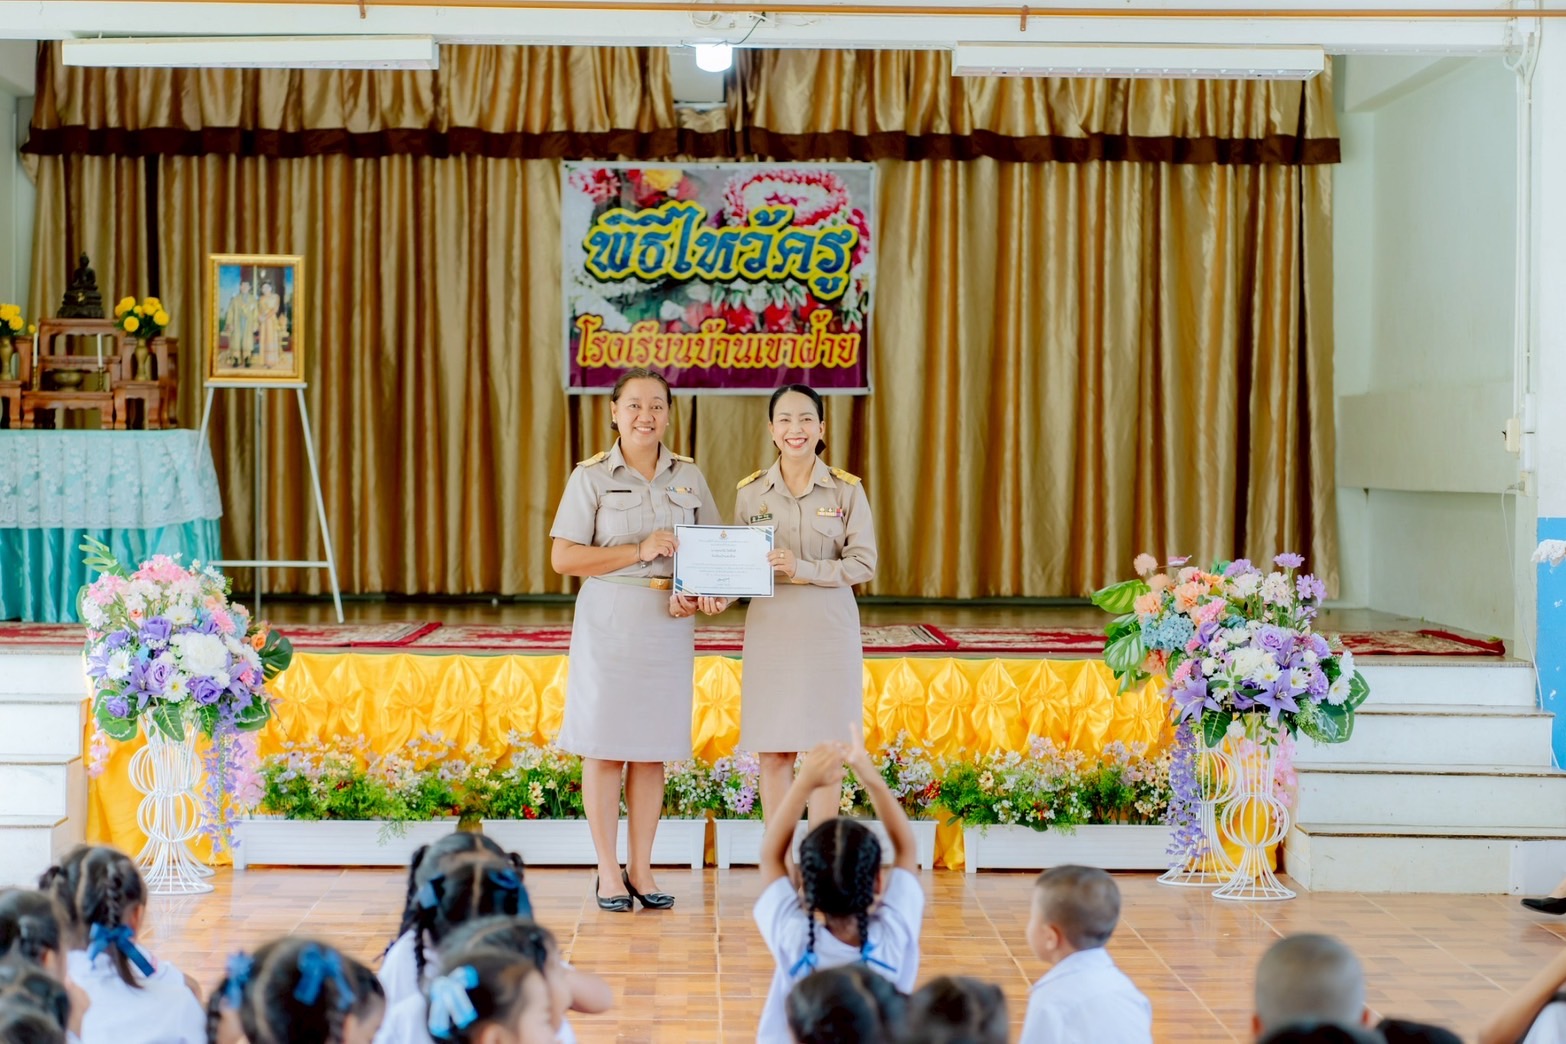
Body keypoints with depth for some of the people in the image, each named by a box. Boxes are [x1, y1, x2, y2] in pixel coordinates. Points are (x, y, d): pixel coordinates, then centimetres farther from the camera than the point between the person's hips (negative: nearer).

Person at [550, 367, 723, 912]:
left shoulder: (689, 477, 9)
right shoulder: (591, 477, -1)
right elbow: (563, 558, -7)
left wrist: (703, 595, -8)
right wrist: (638, 551, -14)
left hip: (669, 624, 3)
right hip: (609, 622, -3)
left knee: (653, 749, 7)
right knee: (605, 748, 1)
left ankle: (641, 868, 16)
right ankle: (608, 871, 12)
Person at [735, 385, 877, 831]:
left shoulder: (846, 489, 1)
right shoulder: (750, 492, 6)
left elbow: (863, 562, -5)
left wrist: (804, 569, -18)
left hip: (829, 629, -1)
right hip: (770, 629, 1)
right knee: (773, 753, 3)